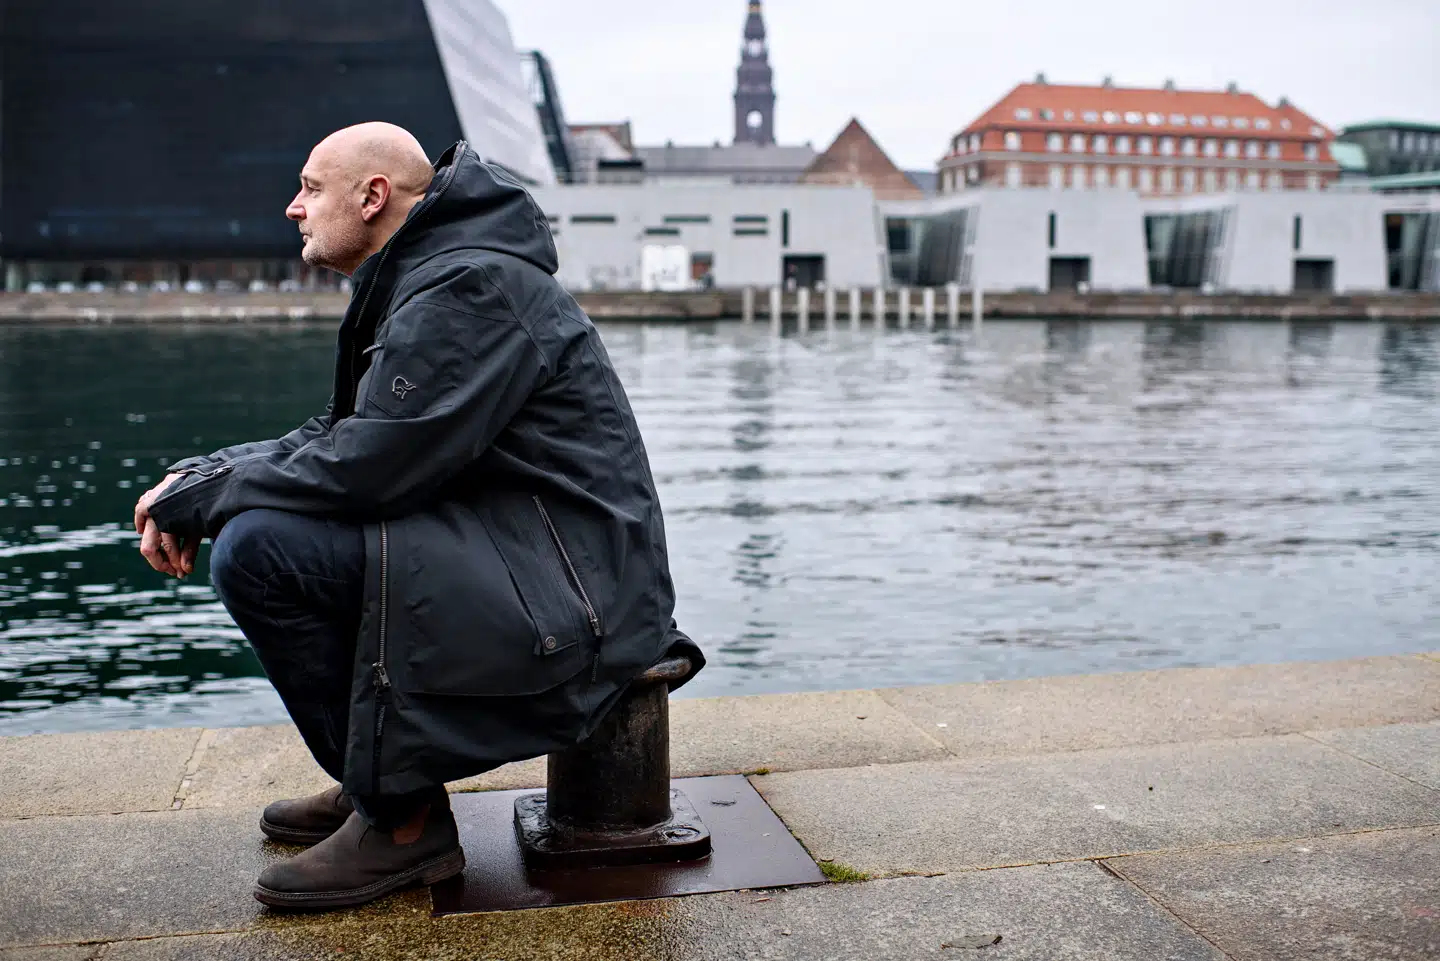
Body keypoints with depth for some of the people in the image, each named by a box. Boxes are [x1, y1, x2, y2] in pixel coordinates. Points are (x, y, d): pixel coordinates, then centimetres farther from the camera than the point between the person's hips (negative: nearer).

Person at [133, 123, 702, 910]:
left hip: (563, 604, -11)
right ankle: (375, 782, 18)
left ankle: (403, 819, -6)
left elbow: (365, 468, -21)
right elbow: (341, 435, 16)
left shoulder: (468, 288, -16)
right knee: (250, 513, 15)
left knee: (257, 546, -20)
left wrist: (201, 493, -8)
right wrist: (201, 477, 2)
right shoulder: (416, 285, 17)